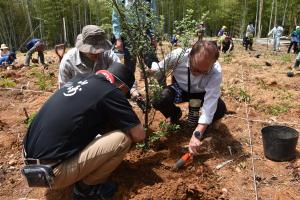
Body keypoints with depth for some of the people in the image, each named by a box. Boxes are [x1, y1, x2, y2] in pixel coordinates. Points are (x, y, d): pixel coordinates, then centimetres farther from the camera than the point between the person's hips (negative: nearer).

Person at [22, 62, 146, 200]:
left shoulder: (79, 79, 9)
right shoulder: (111, 92, -13)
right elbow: (139, 135, -6)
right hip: (51, 171, -9)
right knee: (123, 139, -9)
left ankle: (82, 177, 18)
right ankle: (86, 188, 7)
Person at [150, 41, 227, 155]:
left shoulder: (216, 72, -34)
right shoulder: (177, 55, -33)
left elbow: (210, 105, -38)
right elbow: (157, 71, -14)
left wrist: (197, 134, -45)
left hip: (201, 93, 0)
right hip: (179, 89, 1)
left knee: (220, 109, -28)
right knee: (157, 99, -29)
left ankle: (200, 122, 8)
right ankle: (175, 114, 6)